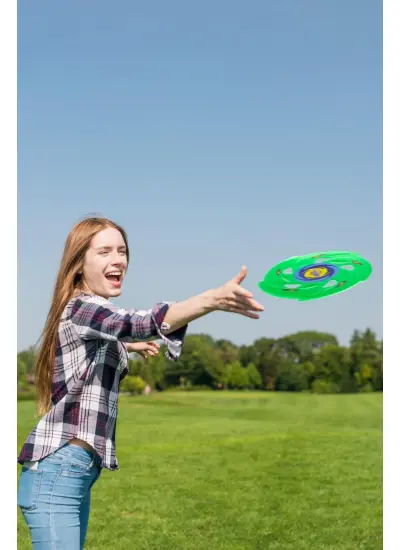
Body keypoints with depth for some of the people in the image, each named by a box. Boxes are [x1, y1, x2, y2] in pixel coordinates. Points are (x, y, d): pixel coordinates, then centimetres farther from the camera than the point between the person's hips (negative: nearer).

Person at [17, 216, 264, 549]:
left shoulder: (94, 315, 15)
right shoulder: (81, 307, -14)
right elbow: (143, 323, -36)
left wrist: (125, 346, 35)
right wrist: (212, 300, -50)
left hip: (78, 470, 10)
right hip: (58, 469, -10)